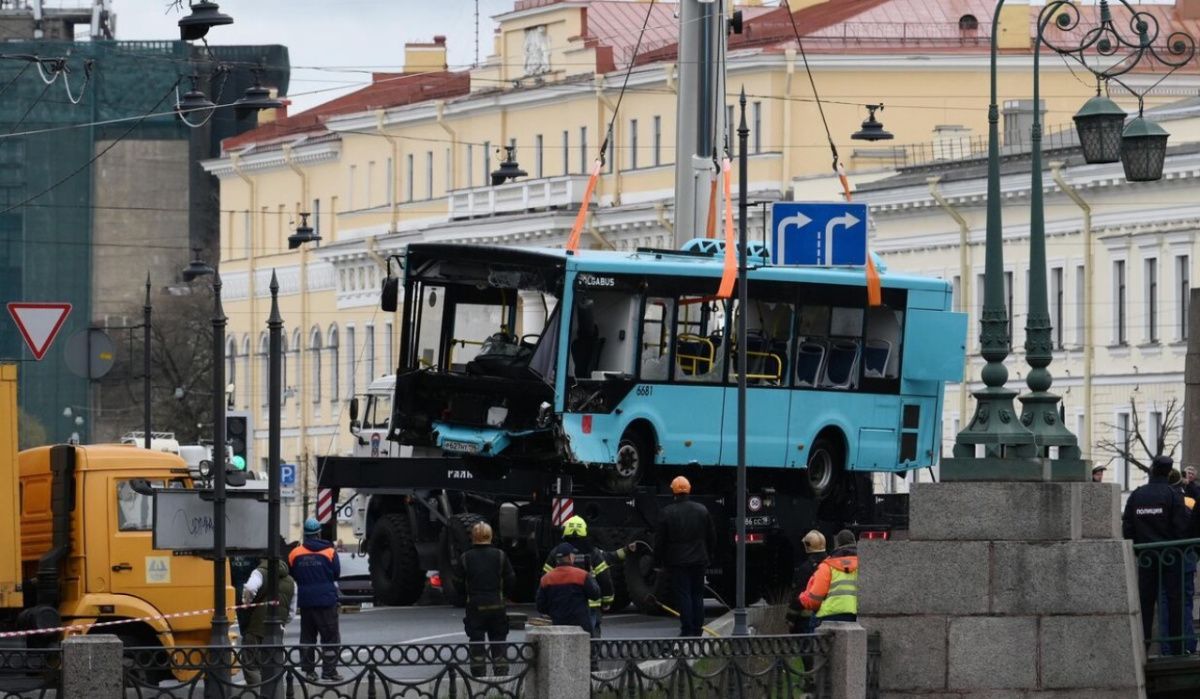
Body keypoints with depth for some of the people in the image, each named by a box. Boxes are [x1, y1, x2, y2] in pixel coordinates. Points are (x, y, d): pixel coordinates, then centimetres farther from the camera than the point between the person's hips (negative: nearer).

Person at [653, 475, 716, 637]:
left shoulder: (667, 512, -10)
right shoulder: (702, 510, 1)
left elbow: (659, 540, -6)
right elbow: (712, 537, 9)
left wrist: (658, 562, 4)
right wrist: (708, 555, 21)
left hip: (678, 561, -3)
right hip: (699, 560, 3)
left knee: (683, 595, -1)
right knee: (698, 595, 11)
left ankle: (687, 630, -4)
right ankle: (697, 629, 12)